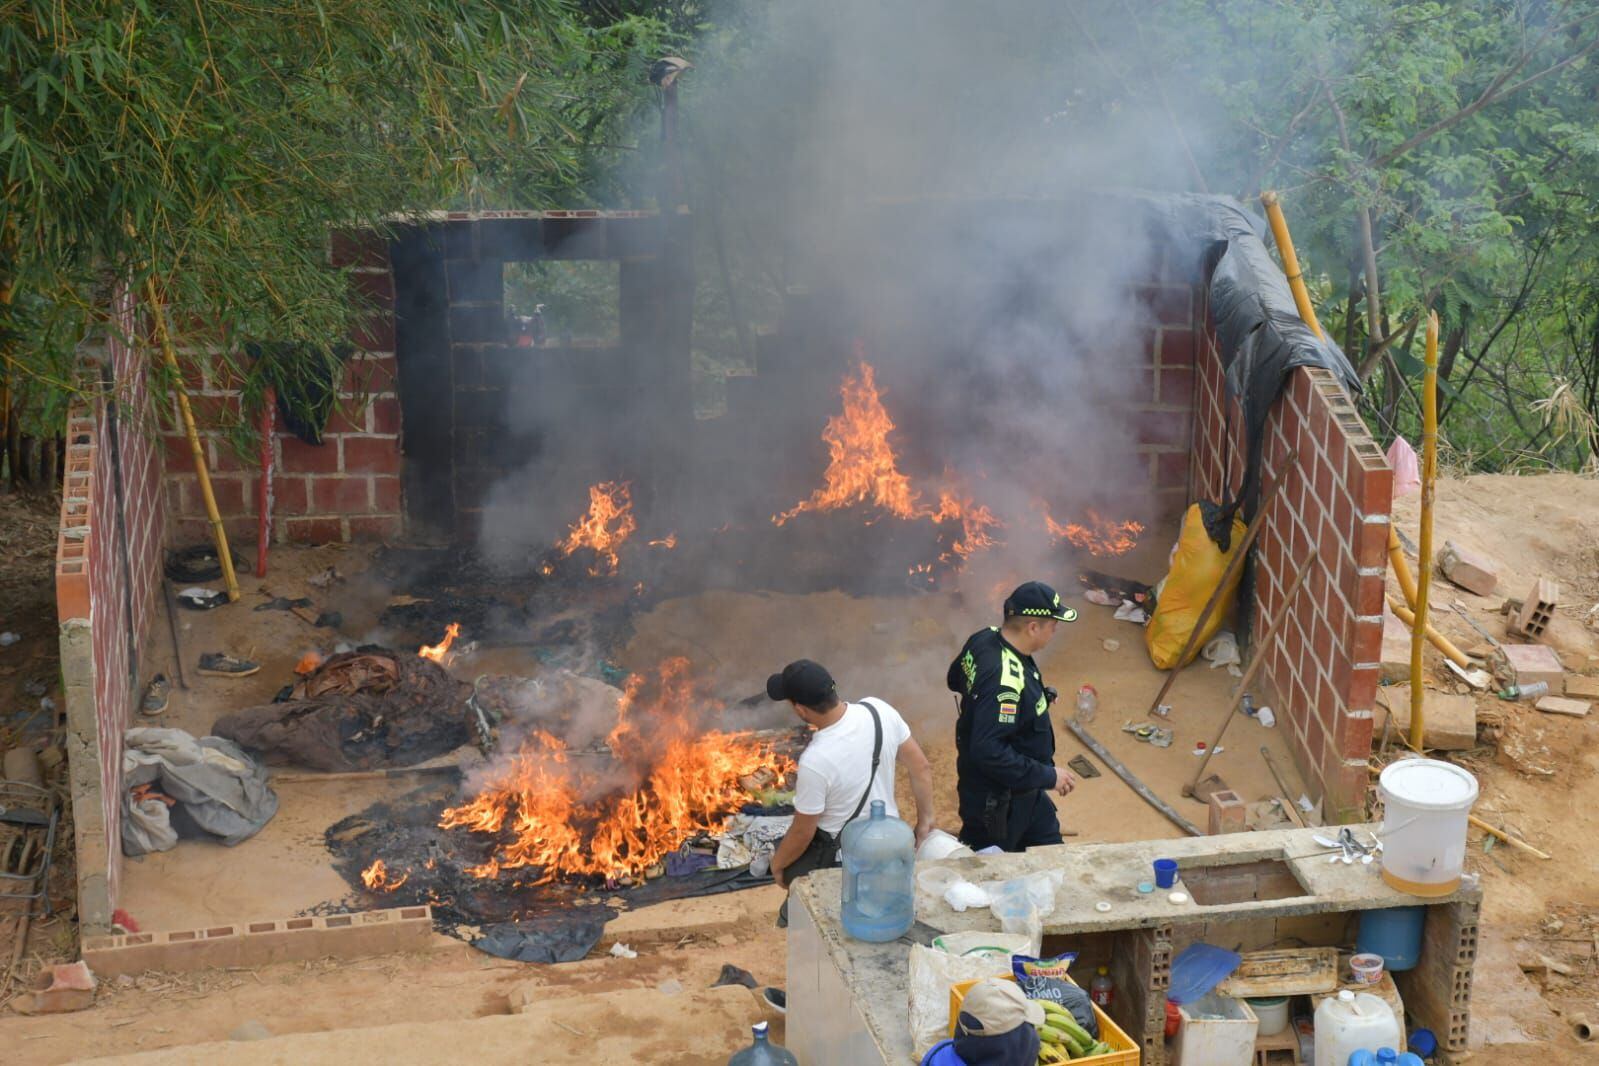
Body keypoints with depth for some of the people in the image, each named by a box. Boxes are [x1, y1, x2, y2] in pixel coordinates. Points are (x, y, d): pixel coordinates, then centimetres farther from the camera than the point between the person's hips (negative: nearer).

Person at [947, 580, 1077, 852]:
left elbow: (956, 679, 12)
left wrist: (1037, 695, 9)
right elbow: (989, 752, -38)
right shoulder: (1005, 681, -37)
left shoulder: (985, 639, -8)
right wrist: (1048, 776, -27)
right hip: (996, 799, -10)